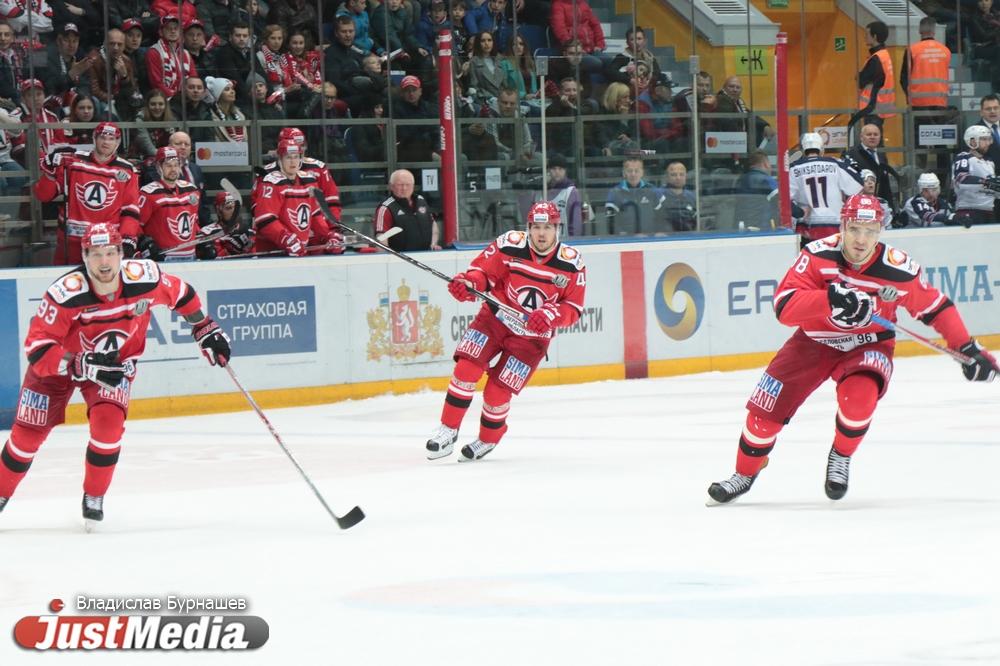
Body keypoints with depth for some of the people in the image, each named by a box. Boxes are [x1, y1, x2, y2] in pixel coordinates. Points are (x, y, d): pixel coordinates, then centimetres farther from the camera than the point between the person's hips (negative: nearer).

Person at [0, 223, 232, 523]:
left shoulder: (145, 278, -26)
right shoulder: (65, 293, -35)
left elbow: (182, 295, -4)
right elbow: (37, 348, -34)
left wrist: (206, 332, 3)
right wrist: (82, 365, -44)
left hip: (117, 362, 1)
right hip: (59, 363, -1)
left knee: (108, 424, -22)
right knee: (28, 434, 1)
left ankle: (94, 498, 0)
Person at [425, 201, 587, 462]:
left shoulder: (571, 264, -11)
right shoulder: (510, 245, -12)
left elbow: (573, 308, -8)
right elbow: (482, 269, -6)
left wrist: (551, 315, -28)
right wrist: (468, 282, -28)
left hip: (531, 336, -1)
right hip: (495, 317, 1)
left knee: (497, 392, -6)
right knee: (466, 369, -17)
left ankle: (487, 440, 21)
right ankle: (448, 430, -3)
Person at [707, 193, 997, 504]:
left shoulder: (899, 270, -20)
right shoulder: (817, 256, -23)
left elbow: (935, 307, -5)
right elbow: (784, 307, -31)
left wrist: (967, 348, -8)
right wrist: (829, 299, -46)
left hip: (868, 345, -1)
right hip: (814, 341, 1)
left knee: (858, 398, -30)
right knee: (767, 407, -4)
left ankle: (840, 457, 2)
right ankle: (745, 474, 23)